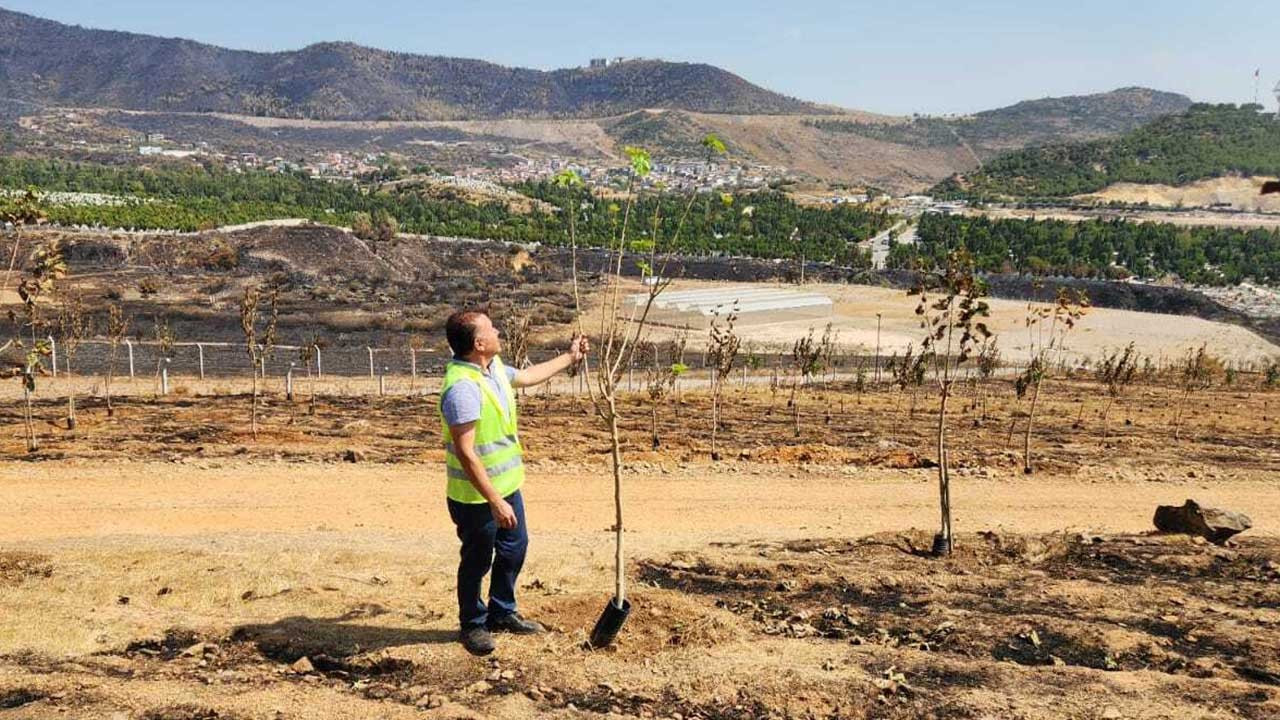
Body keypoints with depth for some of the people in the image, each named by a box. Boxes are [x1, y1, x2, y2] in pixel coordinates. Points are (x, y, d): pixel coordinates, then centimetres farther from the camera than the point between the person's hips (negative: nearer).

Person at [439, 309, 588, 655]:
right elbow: (465, 453, -31)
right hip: (476, 496, -9)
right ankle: (472, 625, 32)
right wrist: (494, 503, -29)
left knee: (514, 547, 22)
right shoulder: (463, 387, -31)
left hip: (506, 484, 9)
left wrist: (569, 357, 28)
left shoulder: (494, 367, 0)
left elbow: (526, 376, 24)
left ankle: (502, 613, 41)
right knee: (477, 561, 10)